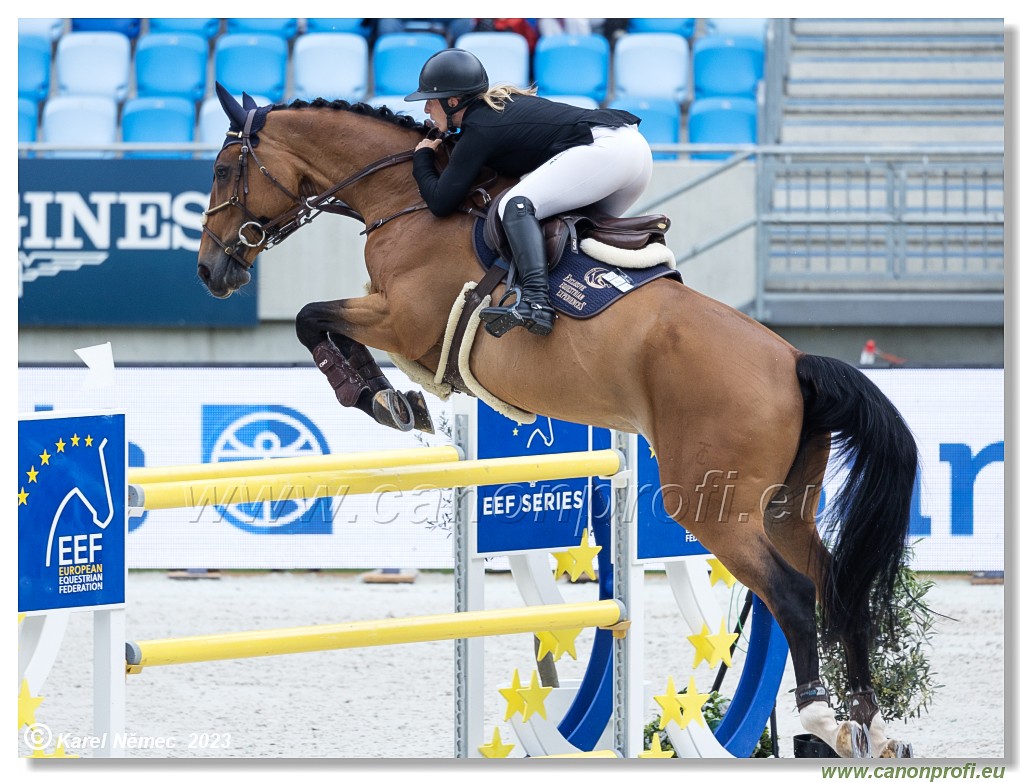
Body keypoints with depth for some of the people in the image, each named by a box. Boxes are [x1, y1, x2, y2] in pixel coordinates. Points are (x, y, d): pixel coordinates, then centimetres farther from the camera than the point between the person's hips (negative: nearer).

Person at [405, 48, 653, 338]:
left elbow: (440, 203, -2)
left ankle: (535, 302, -39)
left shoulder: (477, 132, -2)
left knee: (516, 204, -21)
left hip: (601, 149, -10)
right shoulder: (506, 102, 24)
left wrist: (422, 158, 16)